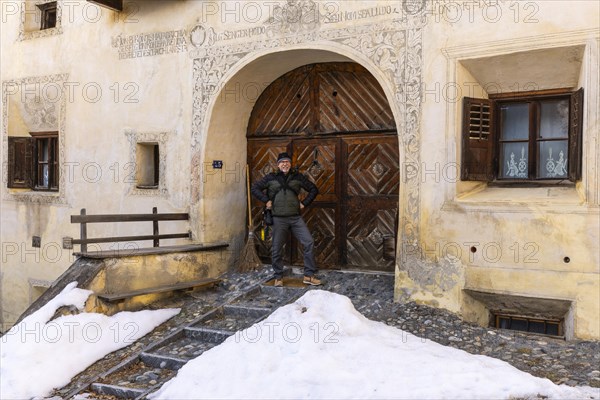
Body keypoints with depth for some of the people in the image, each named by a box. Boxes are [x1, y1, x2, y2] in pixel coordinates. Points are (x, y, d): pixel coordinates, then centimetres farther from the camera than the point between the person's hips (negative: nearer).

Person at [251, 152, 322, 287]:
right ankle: (278, 277, 20)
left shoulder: (297, 177, 7)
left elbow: (313, 189, 14)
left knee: (308, 243, -8)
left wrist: (304, 203, 5)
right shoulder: (271, 178, 5)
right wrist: (266, 200, -1)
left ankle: (309, 275, 1)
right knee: (276, 249, 3)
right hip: (279, 219, -1)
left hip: (296, 217, 1)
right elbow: (255, 188, 7)